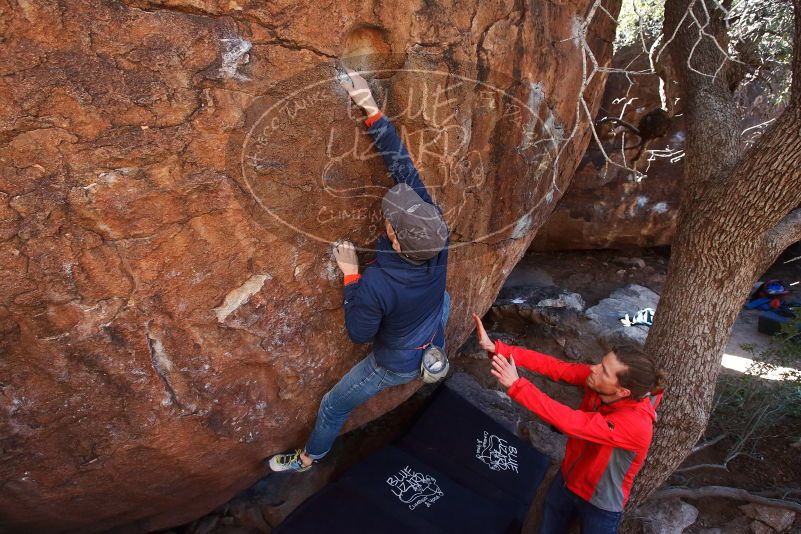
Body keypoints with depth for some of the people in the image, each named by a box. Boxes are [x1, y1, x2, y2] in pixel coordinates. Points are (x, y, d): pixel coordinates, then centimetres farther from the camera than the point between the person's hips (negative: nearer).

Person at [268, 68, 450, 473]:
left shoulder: (377, 283, -41)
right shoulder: (438, 237, -28)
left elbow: (358, 333, -22)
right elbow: (405, 169, -24)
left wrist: (350, 274, -21)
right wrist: (371, 109, -23)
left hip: (396, 366, -4)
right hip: (433, 350, 4)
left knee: (333, 406, 22)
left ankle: (308, 458, 51)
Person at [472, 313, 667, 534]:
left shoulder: (636, 425, -38)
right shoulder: (597, 379, -22)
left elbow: (571, 422, -44)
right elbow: (554, 366, -25)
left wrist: (516, 385, -46)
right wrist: (497, 349, -34)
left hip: (600, 507, -5)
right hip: (566, 481, 5)